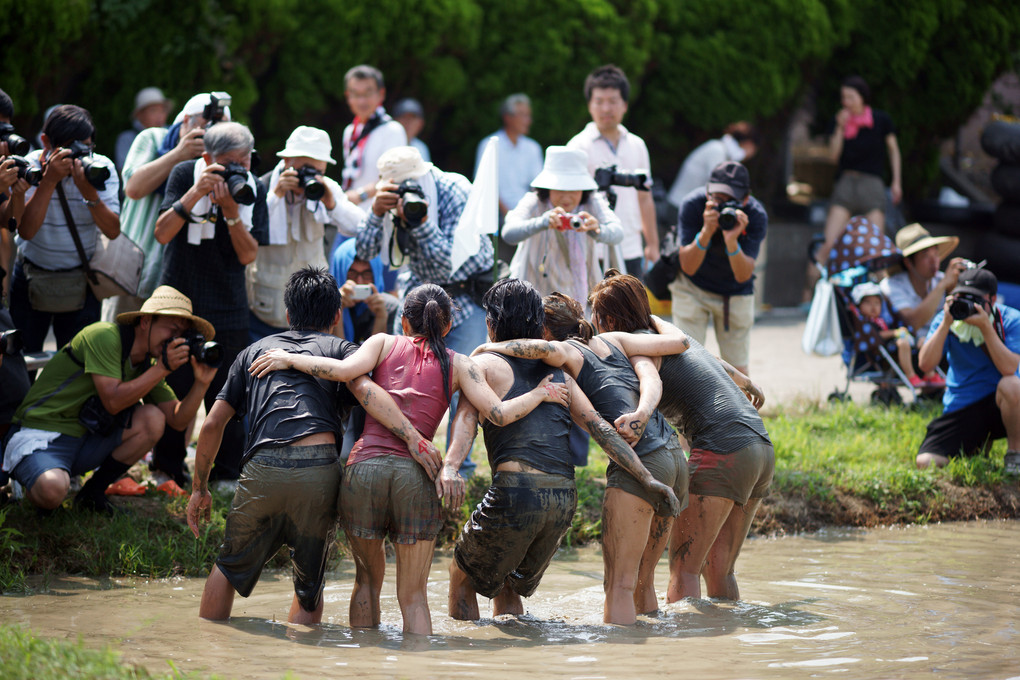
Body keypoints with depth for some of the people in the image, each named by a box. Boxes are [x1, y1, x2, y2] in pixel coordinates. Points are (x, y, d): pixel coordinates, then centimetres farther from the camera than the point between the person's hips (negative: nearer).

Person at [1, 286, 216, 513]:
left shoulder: (147, 364, 6)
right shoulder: (105, 337, -17)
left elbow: (177, 420, 4)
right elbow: (113, 402, -26)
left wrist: (201, 383, -13)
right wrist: (163, 367, -24)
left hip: (86, 439, 7)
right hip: (41, 435, -7)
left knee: (153, 420, -12)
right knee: (52, 491, -38)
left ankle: (92, 493, 1)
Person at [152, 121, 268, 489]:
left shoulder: (253, 189, 0)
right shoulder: (185, 175, -5)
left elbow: (248, 255, -5)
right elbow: (162, 233, -14)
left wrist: (231, 210, -20)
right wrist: (195, 192, -24)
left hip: (228, 309, 1)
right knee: (174, 389, 2)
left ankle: (228, 475, 10)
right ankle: (168, 469, 17)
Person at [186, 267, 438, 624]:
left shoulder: (255, 351, 27)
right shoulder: (339, 349, 19)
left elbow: (212, 424, 23)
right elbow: (366, 390, -4)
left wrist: (200, 488, 31)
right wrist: (414, 437, -14)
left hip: (263, 470, 2)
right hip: (319, 471, -2)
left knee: (230, 566, 22)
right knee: (309, 583, 15)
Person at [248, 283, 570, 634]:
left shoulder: (385, 344, 14)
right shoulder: (457, 364, 13)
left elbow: (344, 370, -5)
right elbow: (499, 414, 2)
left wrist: (288, 359, 7)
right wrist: (540, 394, 19)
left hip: (364, 468, 1)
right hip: (417, 474, -1)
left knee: (368, 578, 21)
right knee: (413, 595, 6)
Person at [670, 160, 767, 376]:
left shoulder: (756, 215, -24)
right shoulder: (693, 204, -26)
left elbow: (743, 276, -29)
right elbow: (688, 267, -26)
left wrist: (731, 241, -46)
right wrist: (706, 232, -41)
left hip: (736, 293, 1)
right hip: (693, 288, -1)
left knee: (738, 372, 0)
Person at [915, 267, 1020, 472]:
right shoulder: (947, 319, -1)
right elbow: (925, 364, -13)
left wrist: (985, 326, -26)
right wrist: (946, 324, -21)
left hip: (997, 403, -3)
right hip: (959, 407, 3)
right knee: (926, 463, -16)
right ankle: (978, 445, 17)